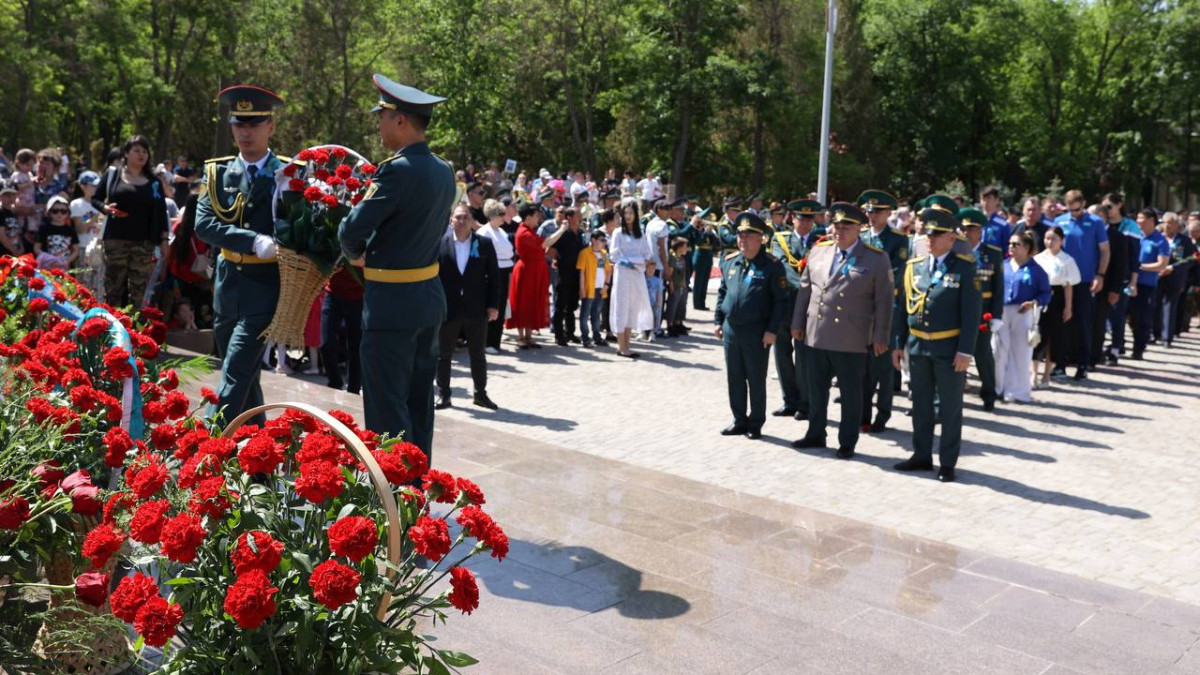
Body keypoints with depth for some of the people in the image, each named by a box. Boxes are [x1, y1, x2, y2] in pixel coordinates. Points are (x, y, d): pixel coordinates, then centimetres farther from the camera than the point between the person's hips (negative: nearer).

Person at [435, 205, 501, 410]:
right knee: (443, 354, 8)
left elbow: (494, 276, 3)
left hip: (476, 309, 1)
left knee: (478, 354, 10)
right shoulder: (439, 243, -1)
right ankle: (443, 395, 19)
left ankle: (480, 394, 22)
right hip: (447, 309, 0)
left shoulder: (484, 244, 1)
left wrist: (493, 305, -3)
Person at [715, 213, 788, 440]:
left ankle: (755, 424, 18)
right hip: (730, 330, 5)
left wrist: (772, 330, -13)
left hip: (757, 333, -5)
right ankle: (739, 420, 25)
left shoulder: (772, 266, -9)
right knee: (734, 378, 13)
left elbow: (780, 300, -9)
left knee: (756, 380, 5)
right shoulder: (729, 261, 7)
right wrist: (718, 321, 11)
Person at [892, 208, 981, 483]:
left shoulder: (964, 267, -6)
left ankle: (947, 462, 14)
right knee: (920, 405, 13)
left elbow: (971, 312, -9)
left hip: (949, 349, -4)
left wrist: (965, 351, -13)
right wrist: (899, 344, 10)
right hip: (917, 347, 5)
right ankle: (922, 456, 25)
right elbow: (905, 307, 12)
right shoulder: (914, 266, 8)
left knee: (951, 408, 5)